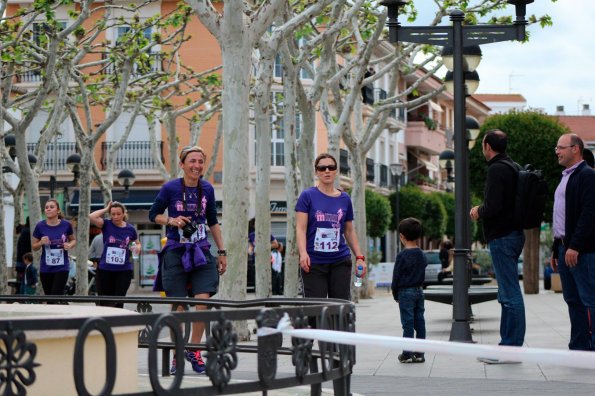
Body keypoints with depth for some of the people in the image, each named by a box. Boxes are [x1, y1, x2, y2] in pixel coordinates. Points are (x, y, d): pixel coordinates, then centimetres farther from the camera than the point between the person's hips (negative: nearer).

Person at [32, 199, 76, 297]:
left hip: (62, 268, -2)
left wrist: (70, 245, -11)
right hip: (45, 269, 2)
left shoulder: (66, 225, -6)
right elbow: (34, 247, 5)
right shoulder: (40, 226, -5)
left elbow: (73, 240, 12)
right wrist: (41, 242, -16)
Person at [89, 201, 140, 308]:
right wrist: (106, 209, -7)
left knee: (118, 301, -1)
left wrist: (137, 247, -6)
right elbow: (91, 217, -18)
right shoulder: (106, 225, -2)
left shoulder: (130, 229, 2)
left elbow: (138, 243, 17)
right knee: (104, 301, 6)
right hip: (105, 269, 0)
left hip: (124, 270, 0)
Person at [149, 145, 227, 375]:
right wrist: (171, 221, -14)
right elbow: (153, 215, 6)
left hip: (201, 252, 3)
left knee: (203, 302, -9)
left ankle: (193, 350, 10)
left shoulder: (207, 189, 5)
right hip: (175, 252, -2)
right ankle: (176, 355, 15)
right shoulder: (170, 188, -5)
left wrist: (222, 252, 15)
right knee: (178, 306, 0)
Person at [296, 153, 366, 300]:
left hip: (340, 262, 3)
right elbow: (301, 228, -5)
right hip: (314, 263, -3)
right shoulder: (308, 196, 2)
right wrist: (303, 253, -19)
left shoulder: (345, 199, 11)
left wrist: (359, 257, 9)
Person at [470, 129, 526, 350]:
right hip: (514, 233, 10)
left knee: (510, 293, -9)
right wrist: (482, 211, 15)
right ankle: (508, 344, 19)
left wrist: (479, 212, -3)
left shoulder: (497, 169, -14)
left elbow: (493, 207, -22)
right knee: (507, 293, 14)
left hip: (501, 237, -10)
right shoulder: (512, 167, 17)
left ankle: (511, 348, -8)